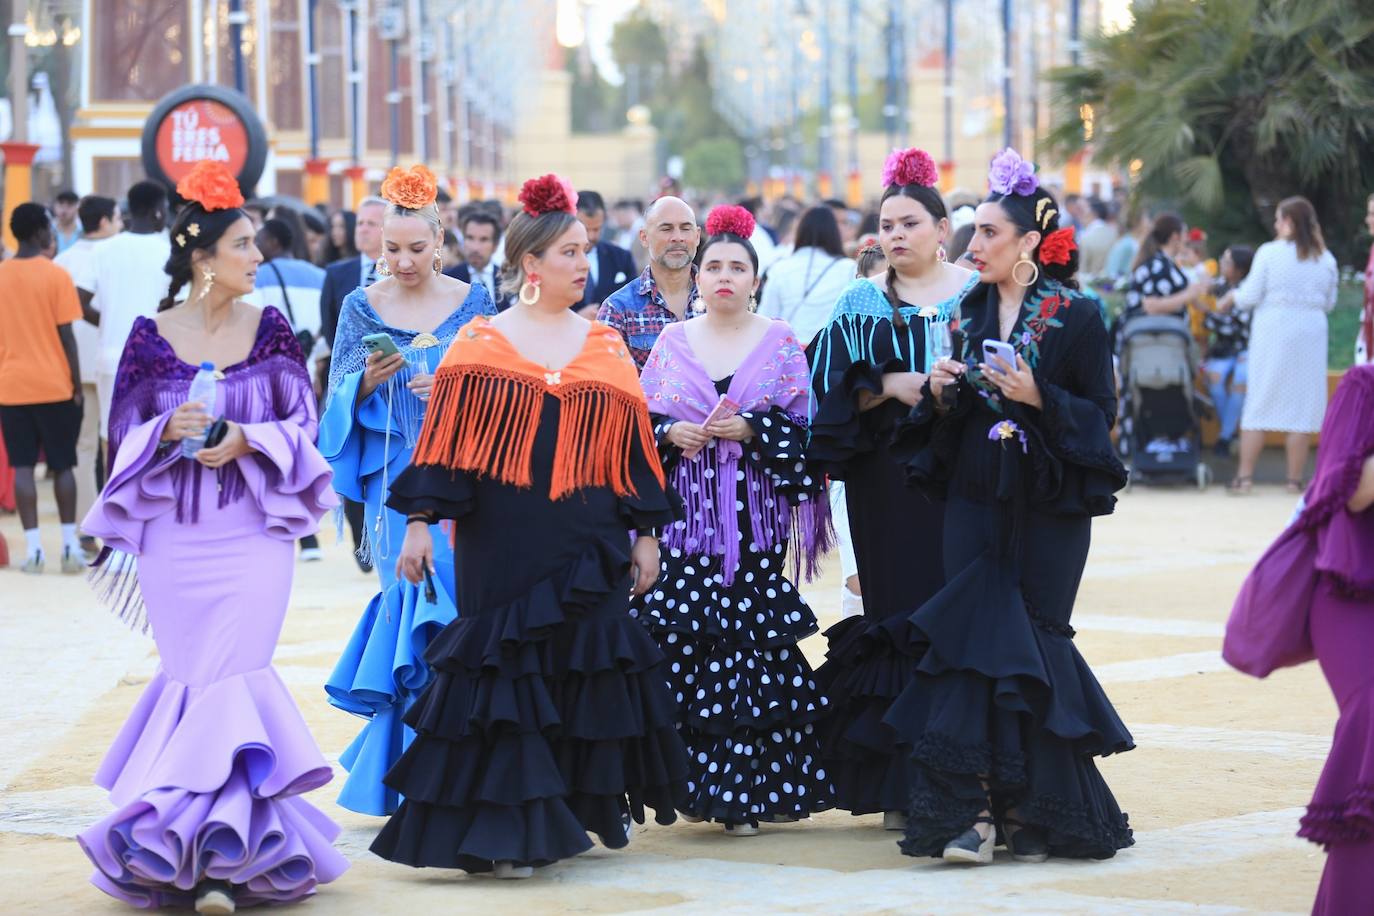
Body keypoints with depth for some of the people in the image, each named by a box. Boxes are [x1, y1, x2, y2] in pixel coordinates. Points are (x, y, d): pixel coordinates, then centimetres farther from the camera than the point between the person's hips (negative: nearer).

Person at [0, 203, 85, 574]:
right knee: (62, 466, 7)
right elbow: (66, 335, -9)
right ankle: (70, 544, 6)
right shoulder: (56, 275, -7)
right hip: (54, 385, -2)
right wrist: (77, 385, -2)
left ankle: (33, 547, -3)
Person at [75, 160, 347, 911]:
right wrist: (170, 431, -16)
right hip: (175, 538, 0)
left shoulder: (269, 329, 3)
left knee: (232, 677, -6)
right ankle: (214, 841, 16)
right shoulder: (151, 336, 0)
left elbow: (301, 425, 3)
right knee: (194, 677, 2)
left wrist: (244, 440, -14)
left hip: (253, 536, 0)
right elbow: (125, 437, 4)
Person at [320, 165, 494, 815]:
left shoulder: (472, 302, 4)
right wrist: (369, 380, -17)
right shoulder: (362, 307, 5)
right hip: (396, 481, 0)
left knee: (452, 603, -6)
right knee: (415, 599, -7)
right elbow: (340, 400, 4)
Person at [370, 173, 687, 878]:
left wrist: (645, 533, 8)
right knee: (505, 669, -4)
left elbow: (635, 446, 11)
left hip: (587, 547, 3)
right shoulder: (480, 344, 1)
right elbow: (443, 442, -1)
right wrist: (419, 522, -8)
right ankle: (504, 830, 0)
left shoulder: (605, 347, 10)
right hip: (503, 547, -3)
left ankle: (581, 811, 20)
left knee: (585, 671, 5)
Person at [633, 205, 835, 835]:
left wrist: (751, 428, -13)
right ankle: (695, 782, 3)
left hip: (754, 516, -1)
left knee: (754, 641, -7)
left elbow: (802, 426, 3)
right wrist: (670, 433, -7)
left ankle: (749, 790, -1)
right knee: (682, 644, -7)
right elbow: (640, 422, 13)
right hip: (686, 513, 2)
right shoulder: (671, 342, 11)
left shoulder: (780, 341, 6)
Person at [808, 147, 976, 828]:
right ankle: (902, 788, 4)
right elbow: (832, 393, 4)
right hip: (887, 485, 1)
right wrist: (888, 386, -11)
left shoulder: (979, 296, 6)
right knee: (898, 618, -1)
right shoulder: (859, 307, 10)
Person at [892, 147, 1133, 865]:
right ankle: (974, 811, -8)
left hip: (1049, 511, -4)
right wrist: (942, 395, -5)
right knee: (973, 643, -5)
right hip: (976, 503, 4)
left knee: (1033, 644, -2)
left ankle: (1034, 812, 7)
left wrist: (1038, 397, -20)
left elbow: (1100, 415, -6)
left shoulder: (1077, 319, -5)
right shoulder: (970, 314, 9)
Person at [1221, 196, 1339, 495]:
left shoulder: (1269, 252, -7)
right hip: (1310, 335, 2)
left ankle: (1245, 476, 4)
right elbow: (1330, 303, 10)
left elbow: (1250, 297, -6)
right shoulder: (1326, 259, 3)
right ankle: (1295, 479, 6)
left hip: (1273, 334, -2)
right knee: (1302, 405, 6)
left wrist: (1234, 295, 15)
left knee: (1258, 403, 5)